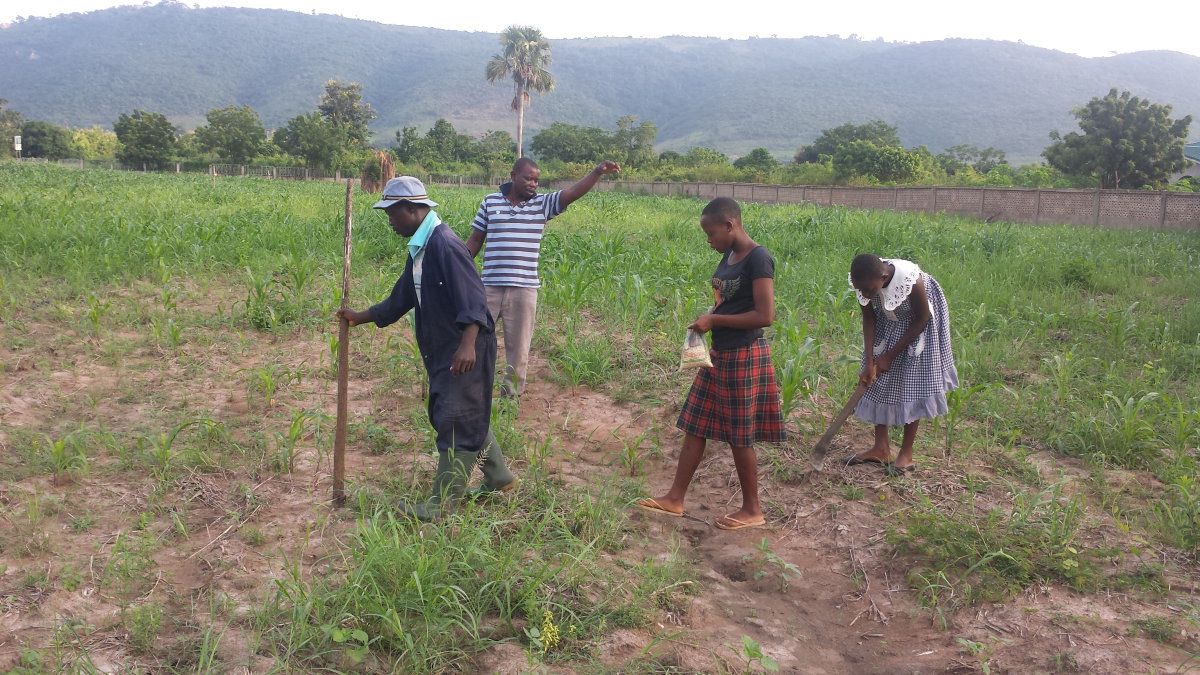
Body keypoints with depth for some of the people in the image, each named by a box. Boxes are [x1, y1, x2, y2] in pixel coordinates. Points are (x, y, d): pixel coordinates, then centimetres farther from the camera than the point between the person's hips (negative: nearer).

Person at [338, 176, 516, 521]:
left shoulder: (444, 244, -20)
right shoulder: (419, 248, 12)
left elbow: (472, 297, -27)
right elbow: (403, 296, 23)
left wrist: (468, 344, -36)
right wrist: (362, 317, 29)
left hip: (465, 352, -10)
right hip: (442, 349, 10)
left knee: (455, 421, -4)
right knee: (468, 417, 18)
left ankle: (442, 503, 3)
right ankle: (499, 477, 32)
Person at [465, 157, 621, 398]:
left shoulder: (543, 204, 3)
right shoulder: (490, 202, 6)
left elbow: (573, 192, -10)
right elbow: (474, 240, 10)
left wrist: (597, 172, -26)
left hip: (524, 289, 0)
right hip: (489, 286, 0)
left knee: (518, 346, 9)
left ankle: (511, 395, 23)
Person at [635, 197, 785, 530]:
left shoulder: (758, 259, -18)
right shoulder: (729, 255, 8)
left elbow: (765, 316, -24)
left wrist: (714, 320, -18)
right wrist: (708, 318, 0)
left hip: (744, 357, -9)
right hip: (720, 354, 9)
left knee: (740, 437, 3)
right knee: (695, 426, 11)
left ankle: (752, 510, 20)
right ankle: (675, 499, 21)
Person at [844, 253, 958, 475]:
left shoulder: (911, 280, -38)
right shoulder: (863, 282, -25)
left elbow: (921, 320, -22)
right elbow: (868, 318, -11)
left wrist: (891, 355, -18)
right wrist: (869, 362, -16)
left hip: (917, 326, -5)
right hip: (888, 322, 5)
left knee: (914, 382, -5)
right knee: (878, 380, 2)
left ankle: (906, 455, 4)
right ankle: (881, 449, 11)